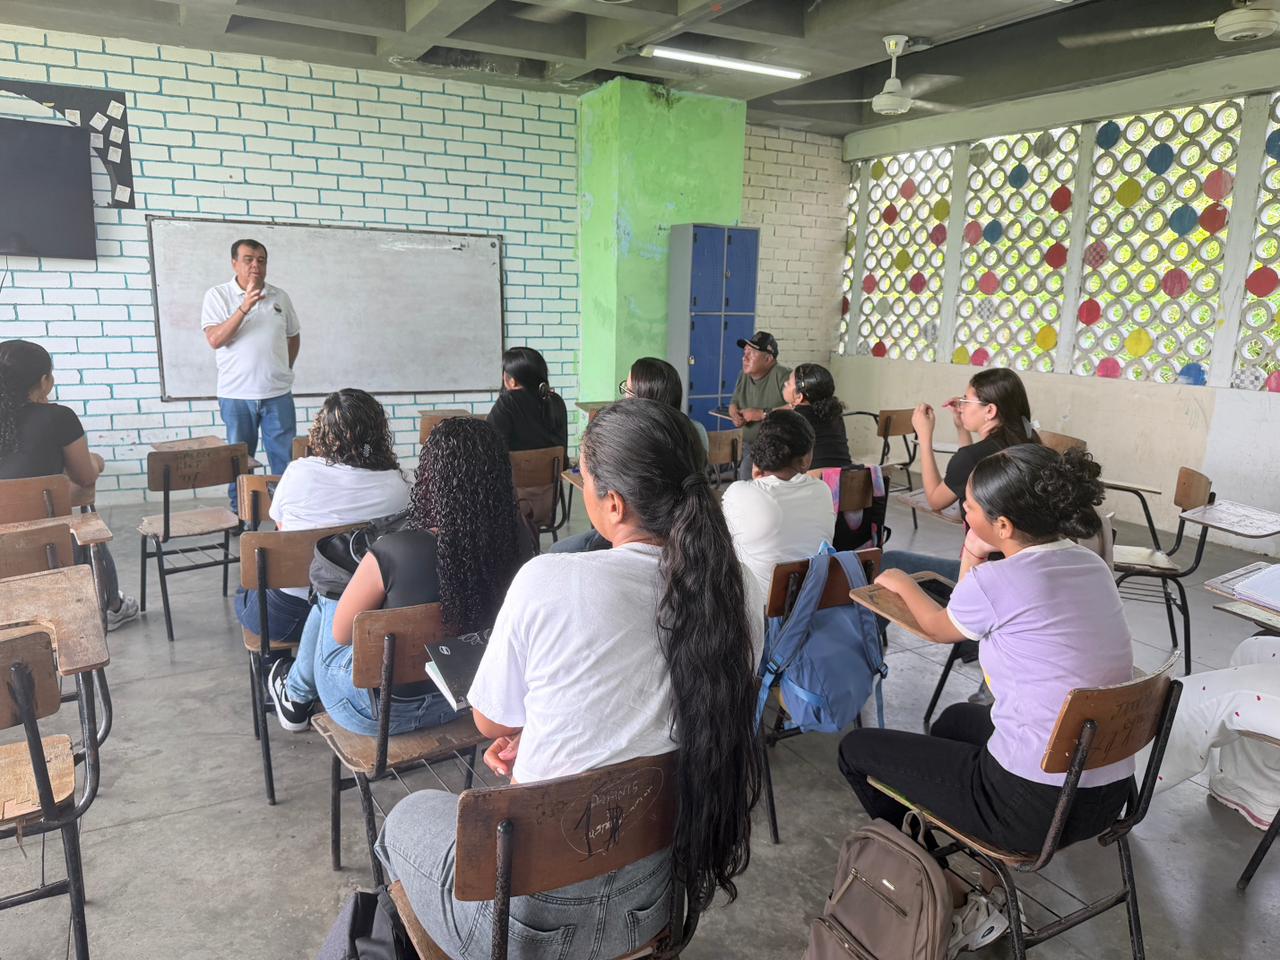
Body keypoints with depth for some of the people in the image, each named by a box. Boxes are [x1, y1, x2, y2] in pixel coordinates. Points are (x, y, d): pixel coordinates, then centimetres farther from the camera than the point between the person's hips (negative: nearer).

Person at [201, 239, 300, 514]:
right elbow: (215, 340, -14)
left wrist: (285, 368, 11)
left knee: (286, 459, 3)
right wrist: (244, 307, -22)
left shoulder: (280, 297, 7)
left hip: (278, 394, 2)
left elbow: (294, 336, 20)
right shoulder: (218, 295, -2)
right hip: (236, 395, -2)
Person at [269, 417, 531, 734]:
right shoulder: (518, 543, -19)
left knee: (327, 603, 23)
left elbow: (341, 633, -15)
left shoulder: (393, 553, -33)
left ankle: (297, 695, 48)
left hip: (383, 714, -4)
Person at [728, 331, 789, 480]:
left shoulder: (782, 376, -17)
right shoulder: (743, 376, 7)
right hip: (749, 446, 7)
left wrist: (762, 414, -23)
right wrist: (735, 414, -5)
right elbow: (734, 404, 19)